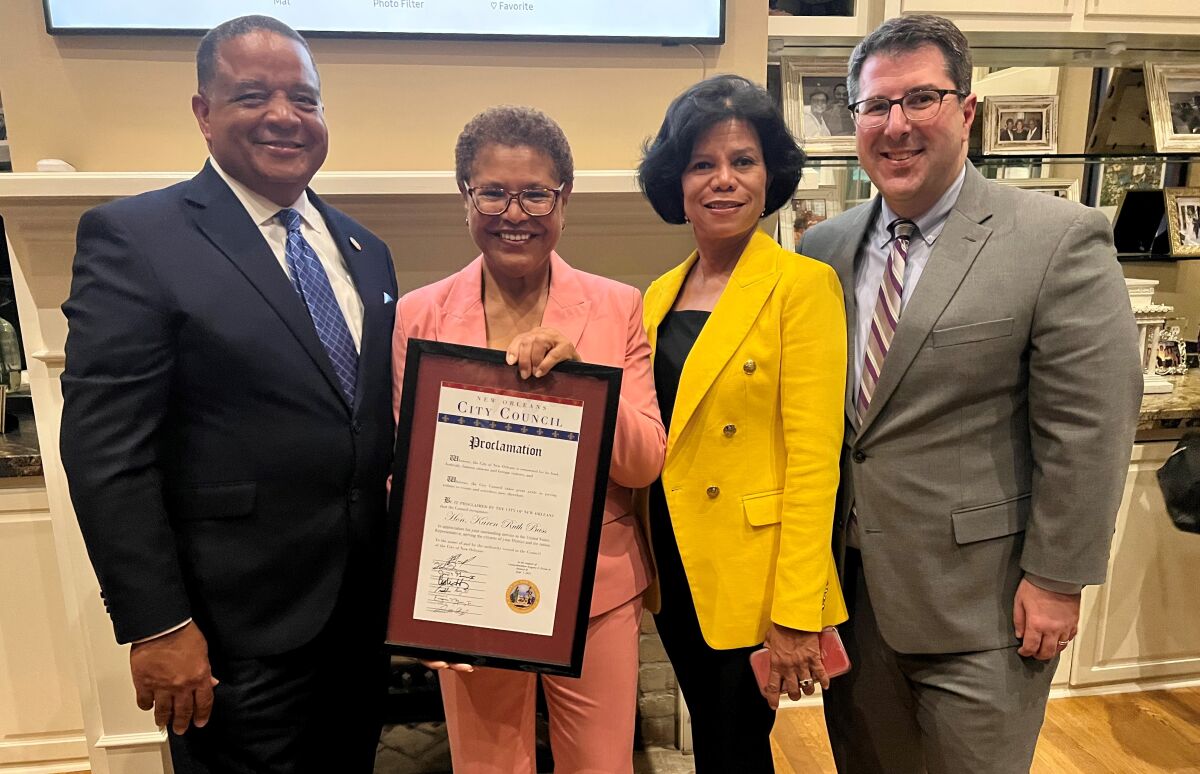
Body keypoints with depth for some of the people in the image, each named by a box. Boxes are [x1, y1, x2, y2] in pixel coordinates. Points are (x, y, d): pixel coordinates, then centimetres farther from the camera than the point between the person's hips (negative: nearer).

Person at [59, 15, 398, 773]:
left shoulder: (366, 251, 9)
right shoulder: (134, 237, -10)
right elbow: (106, 451, -13)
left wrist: (401, 573, 7)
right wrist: (156, 624, -15)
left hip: (363, 611, 6)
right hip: (238, 632, -5)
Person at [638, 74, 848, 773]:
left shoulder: (804, 284, -12)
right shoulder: (661, 294, 7)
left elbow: (814, 457, -16)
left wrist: (797, 613, -17)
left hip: (752, 576, -5)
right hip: (674, 567, 6)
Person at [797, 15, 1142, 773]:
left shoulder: (1059, 240, -10)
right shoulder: (825, 246, 3)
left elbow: (1088, 427, -11)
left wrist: (1056, 578, -10)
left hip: (976, 597, -4)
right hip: (847, 580, 5)